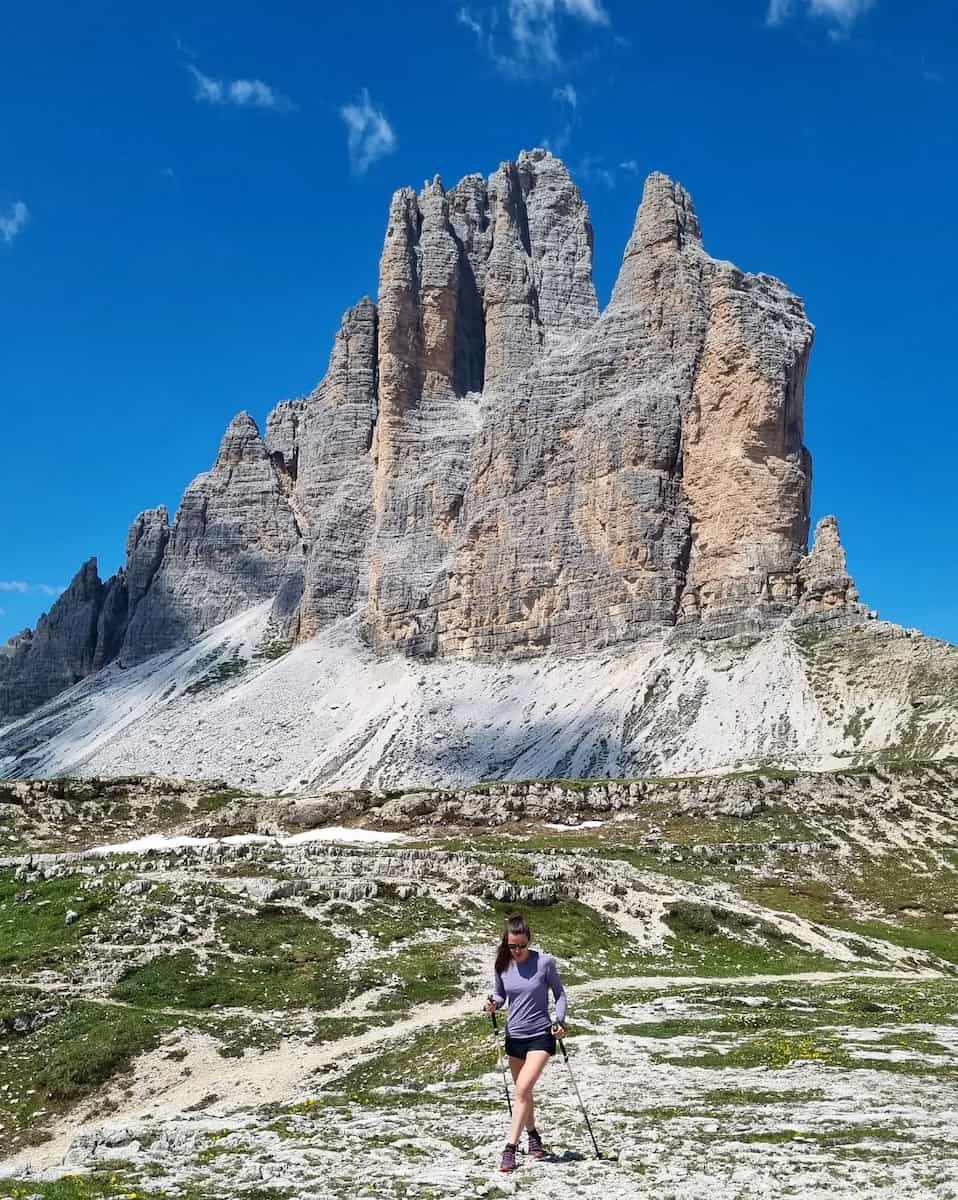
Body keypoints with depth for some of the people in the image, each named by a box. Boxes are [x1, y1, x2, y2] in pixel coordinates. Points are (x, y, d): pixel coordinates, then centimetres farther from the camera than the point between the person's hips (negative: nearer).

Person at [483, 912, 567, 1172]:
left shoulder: (544, 962, -14)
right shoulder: (503, 965, -4)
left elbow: (559, 993, -2)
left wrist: (560, 1020, -15)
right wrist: (493, 1004, -12)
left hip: (541, 1036, -4)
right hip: (514, 1036, 4)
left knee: (522, 1090, -16)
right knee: (523, 1092, 17)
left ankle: (511, 1147, -9)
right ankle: (532, 1135, 39)